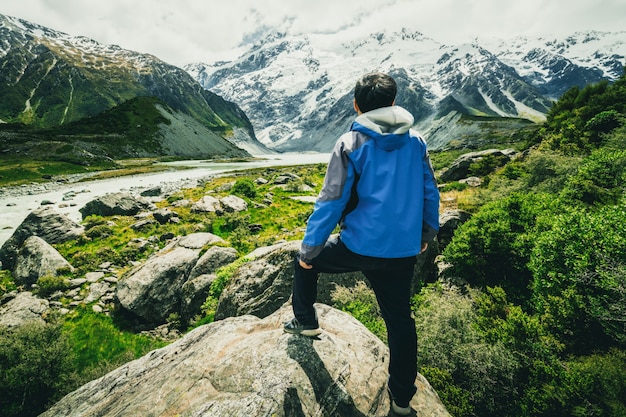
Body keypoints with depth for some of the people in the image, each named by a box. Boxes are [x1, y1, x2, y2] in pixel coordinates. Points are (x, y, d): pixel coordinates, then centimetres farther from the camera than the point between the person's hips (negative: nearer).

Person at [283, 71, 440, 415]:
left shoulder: (351, 144, -10)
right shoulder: (416, 142, 4)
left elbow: (331, 202, -13)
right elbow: (430, 193, 11)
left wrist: (309, 248, -4)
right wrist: (426, 234, 25)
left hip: (358, 248, -4)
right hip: (403, 252, 5)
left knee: (305, 260, 23)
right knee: (399, 319, 20)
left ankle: (305, 322, 33)